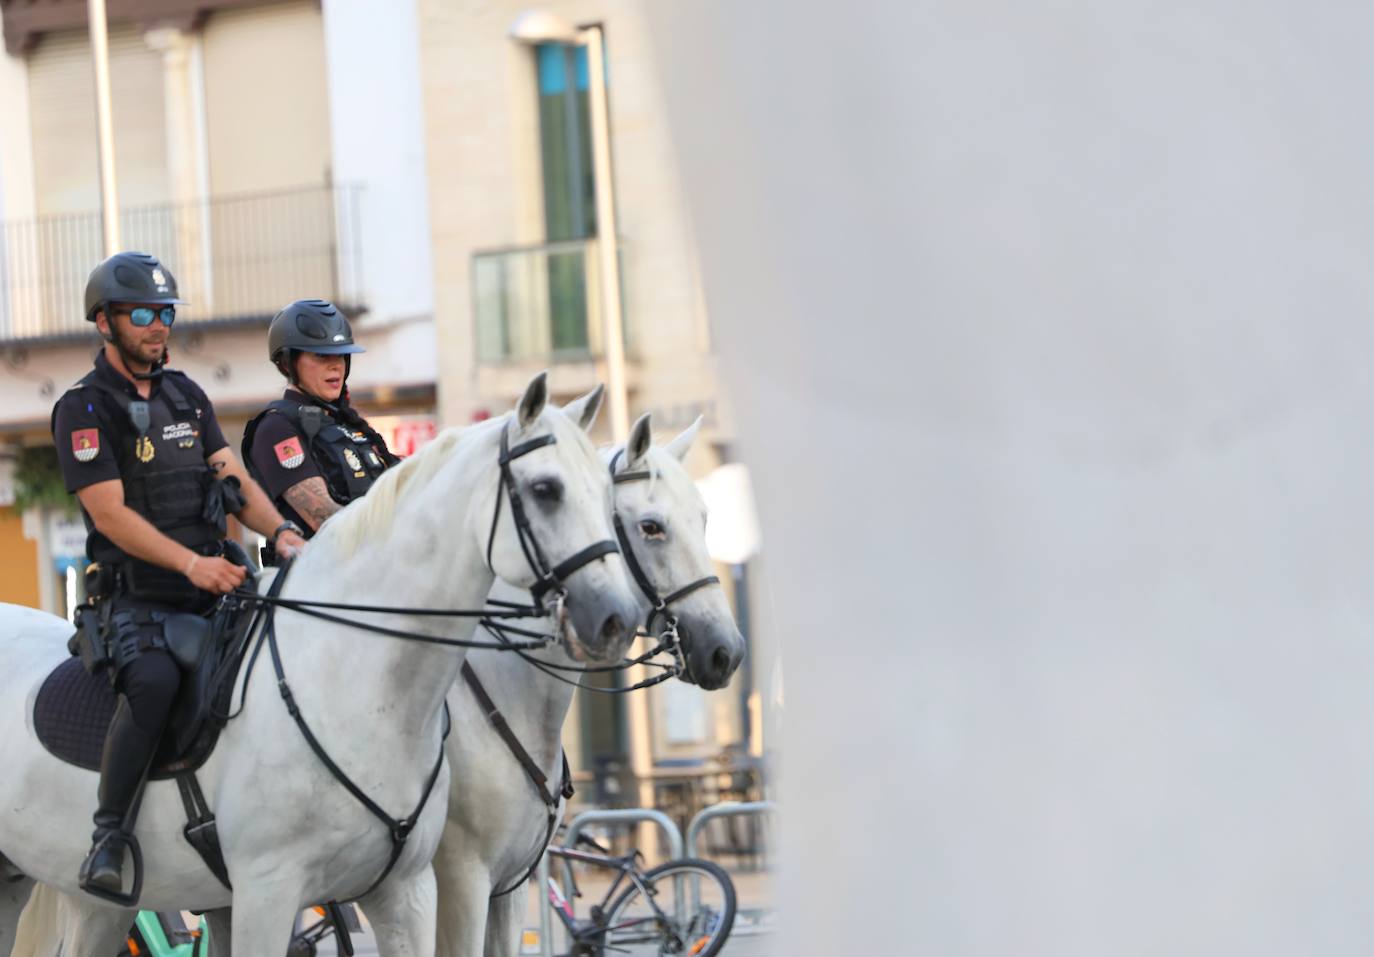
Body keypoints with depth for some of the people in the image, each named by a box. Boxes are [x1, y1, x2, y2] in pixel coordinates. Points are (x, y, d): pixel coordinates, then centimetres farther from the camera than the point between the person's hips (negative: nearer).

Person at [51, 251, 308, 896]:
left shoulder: (187, 397, 18)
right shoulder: (85, 408, -3)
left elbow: (235, 479, 12)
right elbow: (110, 512, -13)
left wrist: (280, 531, -9)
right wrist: (190, 562, -25)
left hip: (212, 591, 7)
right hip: (136, 601, -7)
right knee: (154, 680, -36)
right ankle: (109, 836, -25)